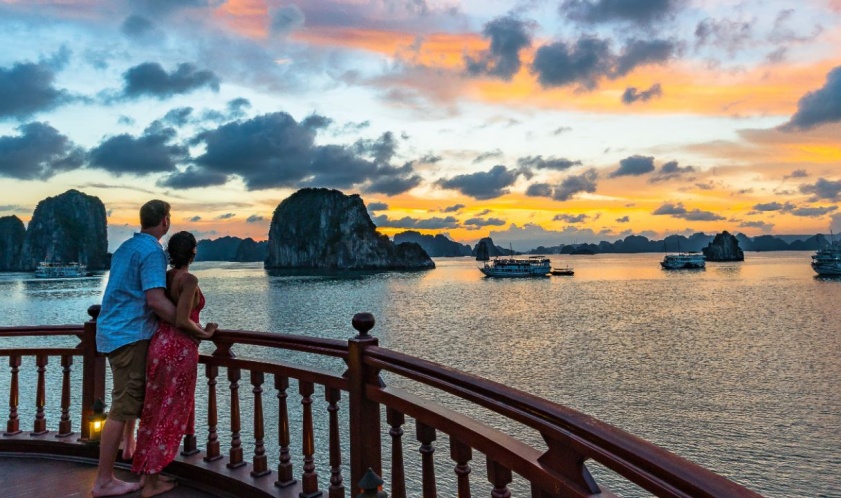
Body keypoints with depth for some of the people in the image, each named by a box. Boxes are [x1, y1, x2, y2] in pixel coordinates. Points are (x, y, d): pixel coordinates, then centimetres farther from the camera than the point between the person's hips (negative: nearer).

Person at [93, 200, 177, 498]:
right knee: (123, 405, -4)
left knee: (133, 392, 26)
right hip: (130, 333, -10)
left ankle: (129, 445, 42)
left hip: (116, 329, 10)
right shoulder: (152, 251, -16)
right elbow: (156, 300, -26)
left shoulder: (127, 246, 13)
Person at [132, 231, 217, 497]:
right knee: (169, 415, 3)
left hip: (161, 344, 8)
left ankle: (149, 473, 26)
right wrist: (205, 333, -4)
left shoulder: (165, 276, 8)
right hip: (178, 350, -8)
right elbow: (181, 321, -20)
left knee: (157, 411, 17)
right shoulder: (189, 279, -15)